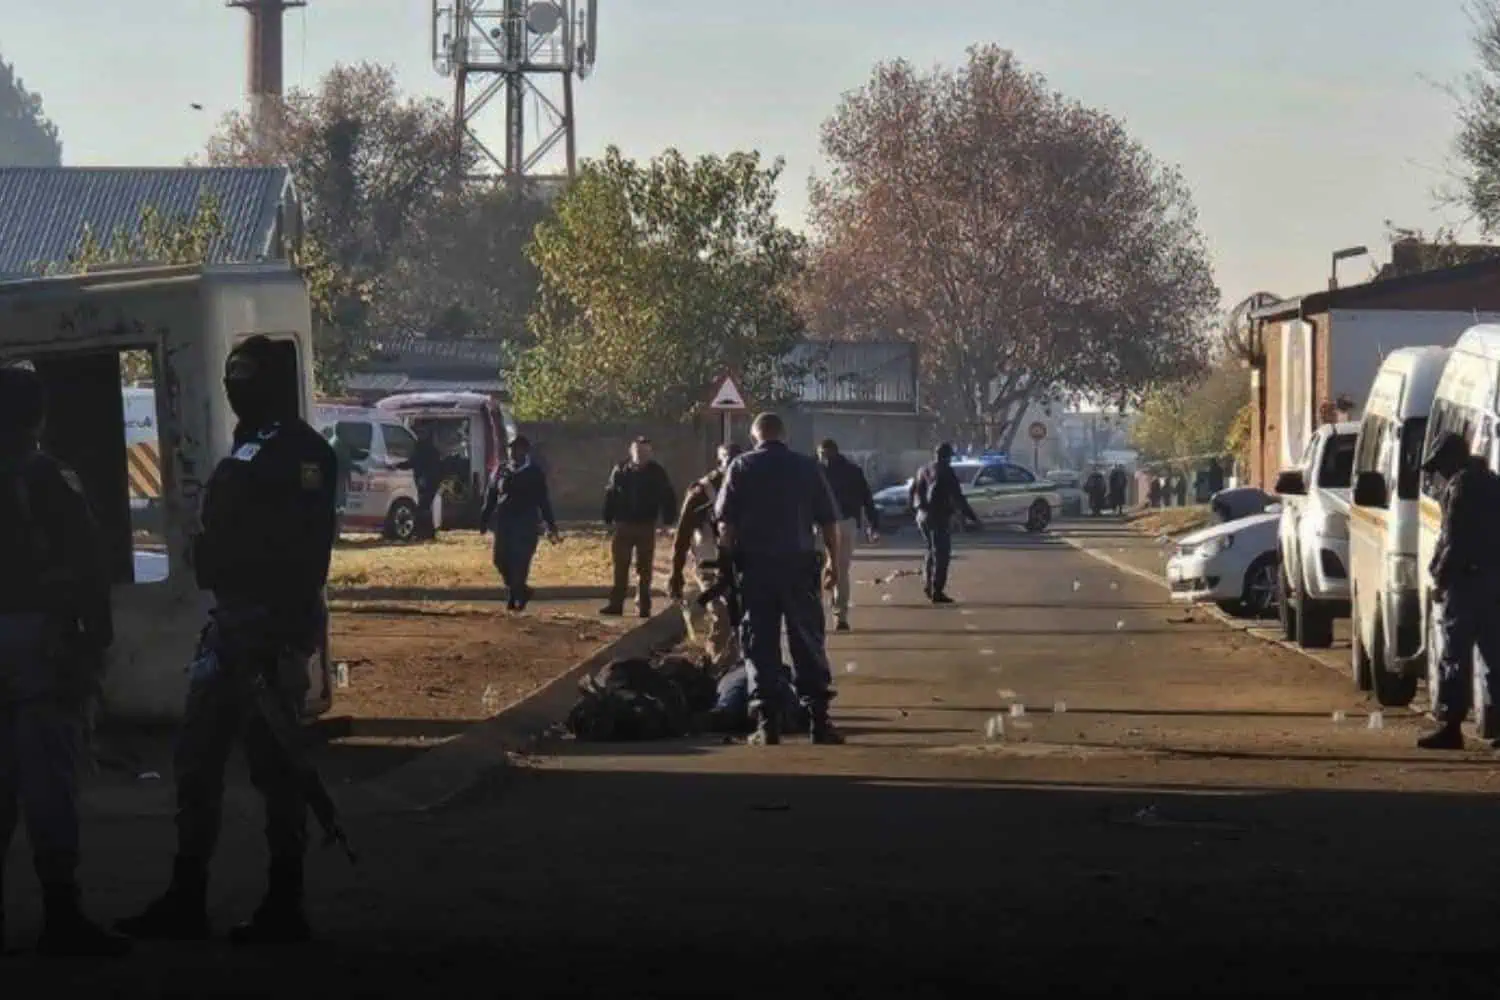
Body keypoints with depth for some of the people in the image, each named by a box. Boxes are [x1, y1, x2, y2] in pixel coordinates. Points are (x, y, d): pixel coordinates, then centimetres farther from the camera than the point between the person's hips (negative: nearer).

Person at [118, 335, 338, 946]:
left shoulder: (298, 450, -11)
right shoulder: (246, 451, 18)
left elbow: (305, 547, -20)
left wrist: (291, 629, -26)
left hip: (271, 625, -10)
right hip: (230, 620, 10)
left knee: (273, 764, -4)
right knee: (197, 758, 10)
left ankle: (284, 908, 4)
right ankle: (185, 901, 16)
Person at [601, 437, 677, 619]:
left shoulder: (657, 473, -1)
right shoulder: (620, 471, 1)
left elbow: (668, 497, 3)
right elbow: (610, 495, 6)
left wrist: (668, 517, -5)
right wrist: (609, 518, 0)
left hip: (646, 527, -1)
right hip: (624, 525, 1)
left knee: (644, 570, 4)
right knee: (620, 568, 2)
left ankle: (643, 606, 9)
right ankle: (616, 604, 6)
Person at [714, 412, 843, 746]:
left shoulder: (741, 468, 1)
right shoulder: (807, 467, 3)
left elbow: (725, 522, -2)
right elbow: (829, 521, 2)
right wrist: (834, 561, 11)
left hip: (755, 566, -1)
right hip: (799, 564, 1)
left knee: (760, 646, 3)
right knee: (808, 643, 6)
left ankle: (767, 723, -1)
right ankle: (818, 717, 3)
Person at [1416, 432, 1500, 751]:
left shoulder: (1461, 486, -10)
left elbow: (1454, 541, -17)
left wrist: (1440, 578, -11)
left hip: (1468, 581, -9)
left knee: (1455, 656, -7)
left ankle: (1450, 726, -9)